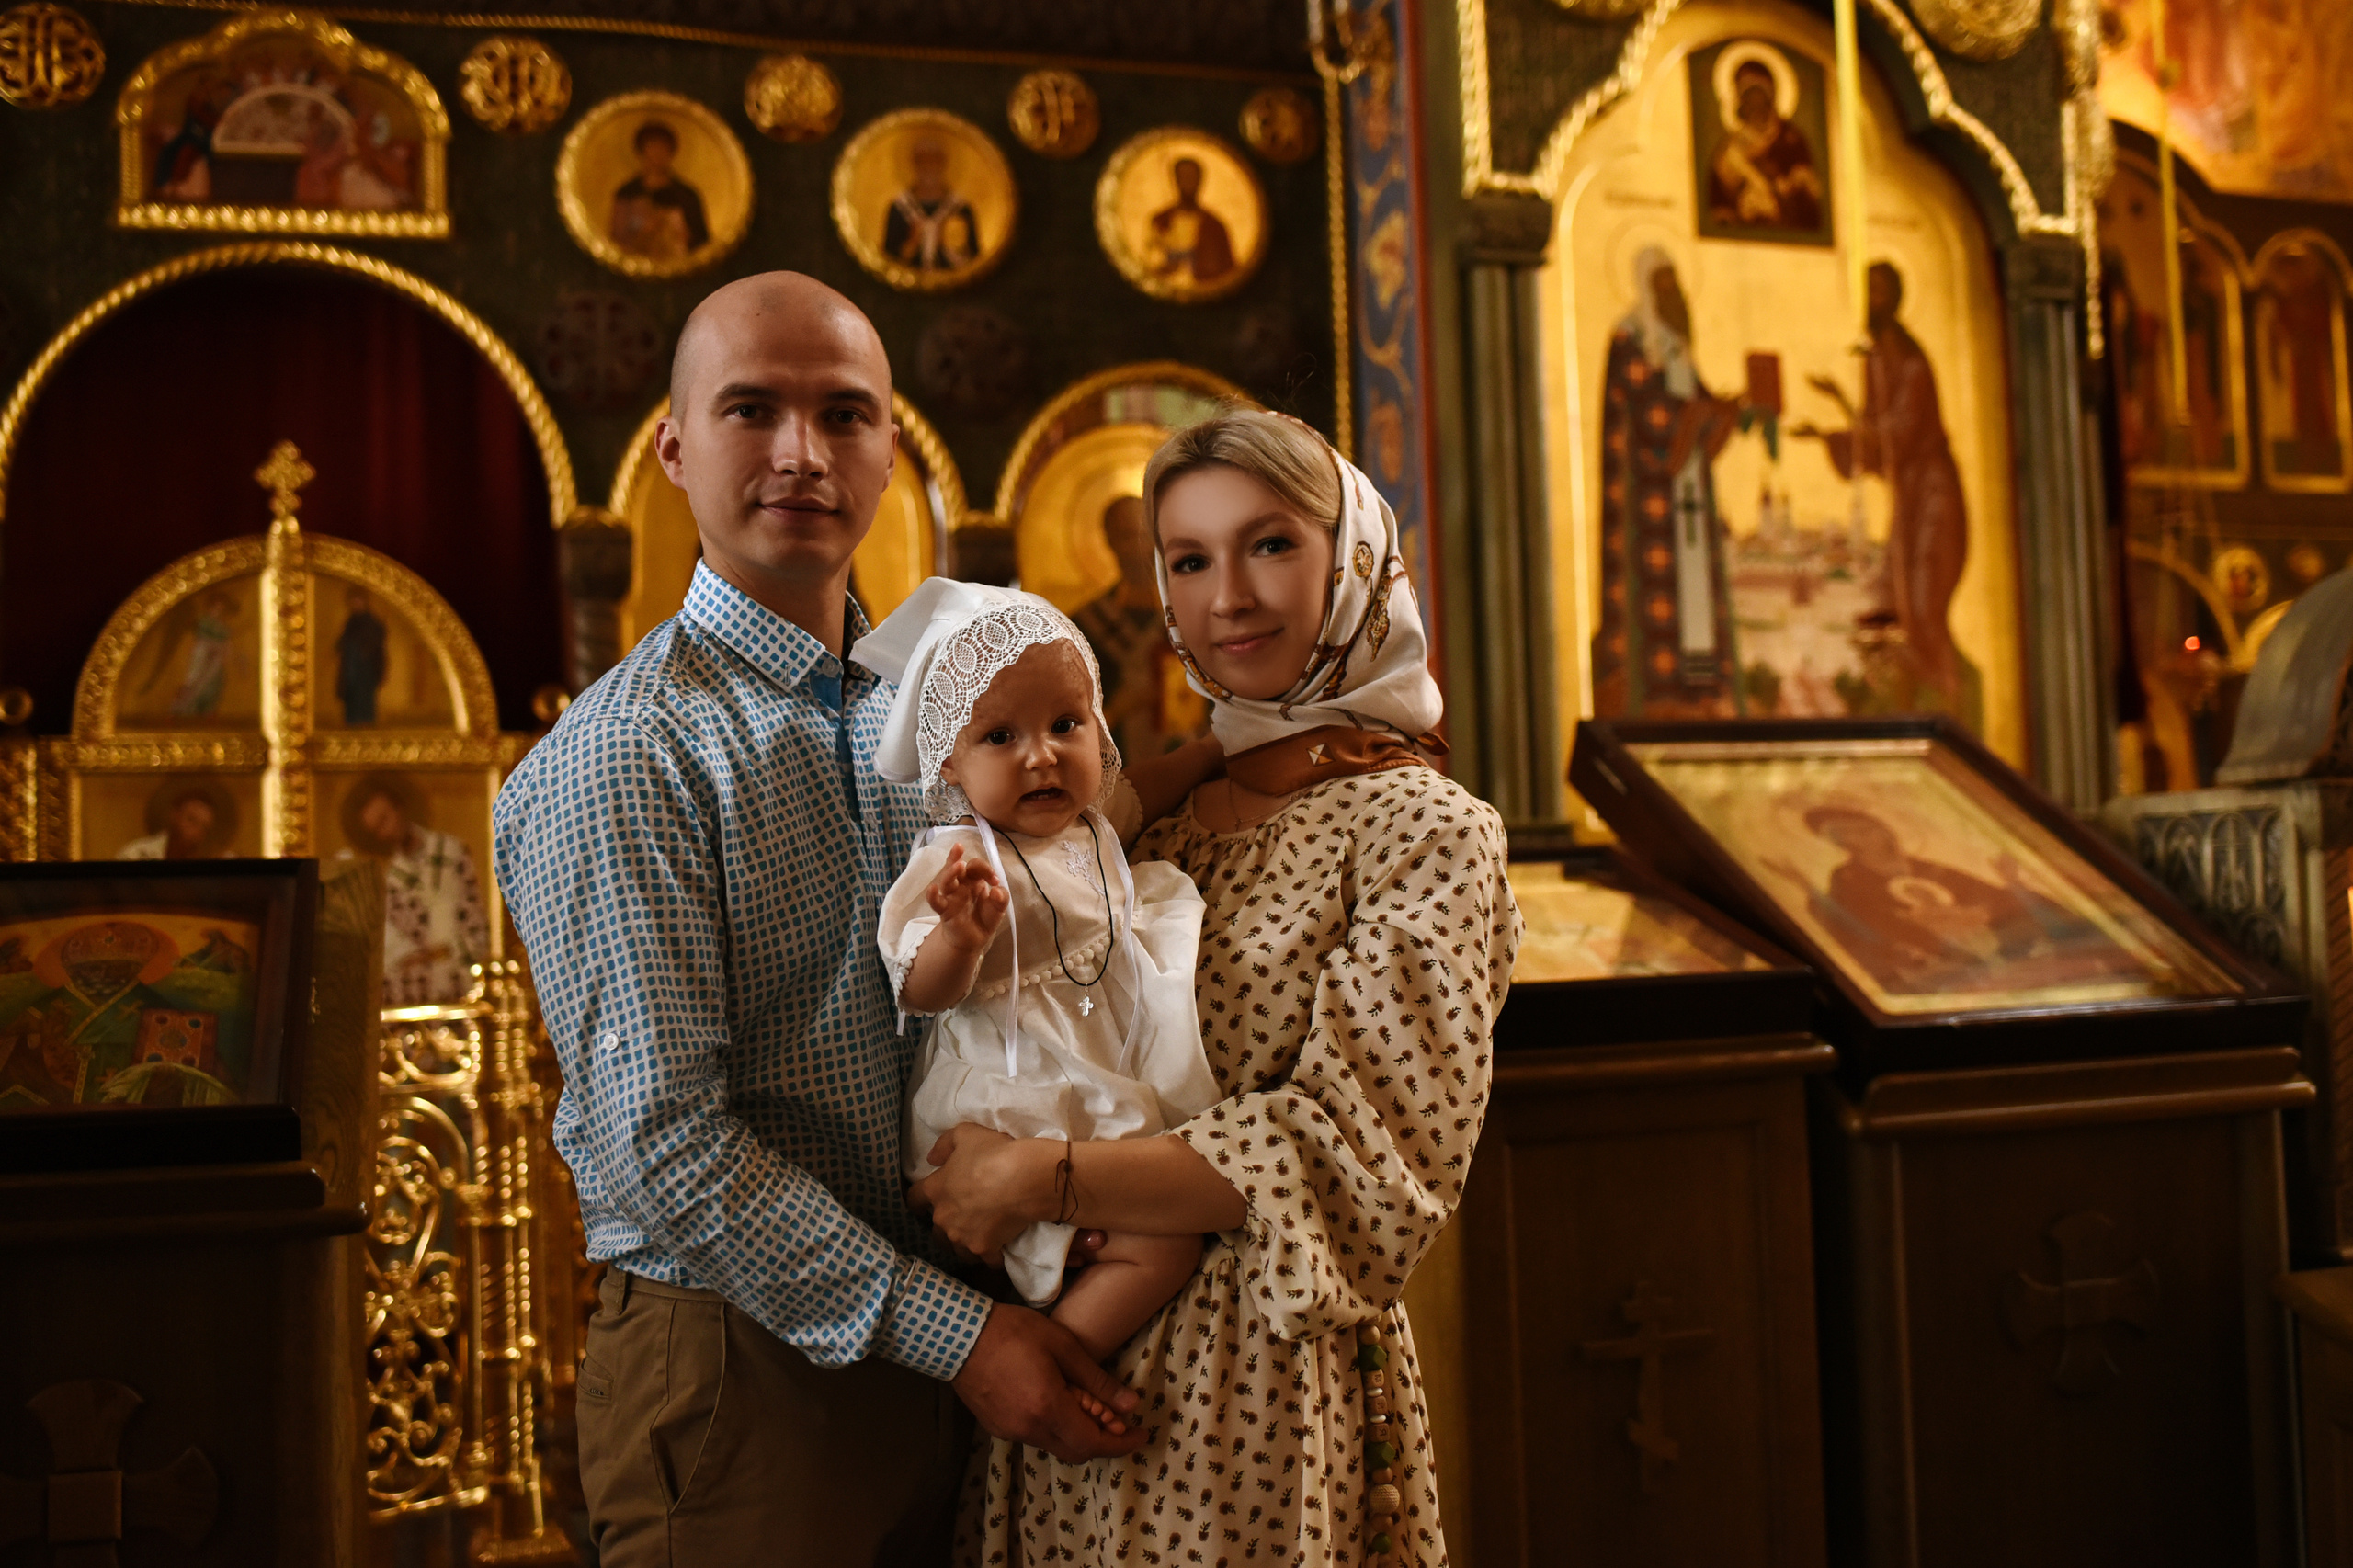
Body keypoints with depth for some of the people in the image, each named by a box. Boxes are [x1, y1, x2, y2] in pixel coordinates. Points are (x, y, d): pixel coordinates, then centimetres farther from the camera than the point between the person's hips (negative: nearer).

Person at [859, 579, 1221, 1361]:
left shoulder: (1091, 823, 6)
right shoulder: (964, 861, -18)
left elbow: (1147, 789, 28)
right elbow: (925, 992, -24)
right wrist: (962, 936, -45)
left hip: (1112, 1095, 9)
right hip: (1021, 1115, -9)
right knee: (1163, 1244, -18)